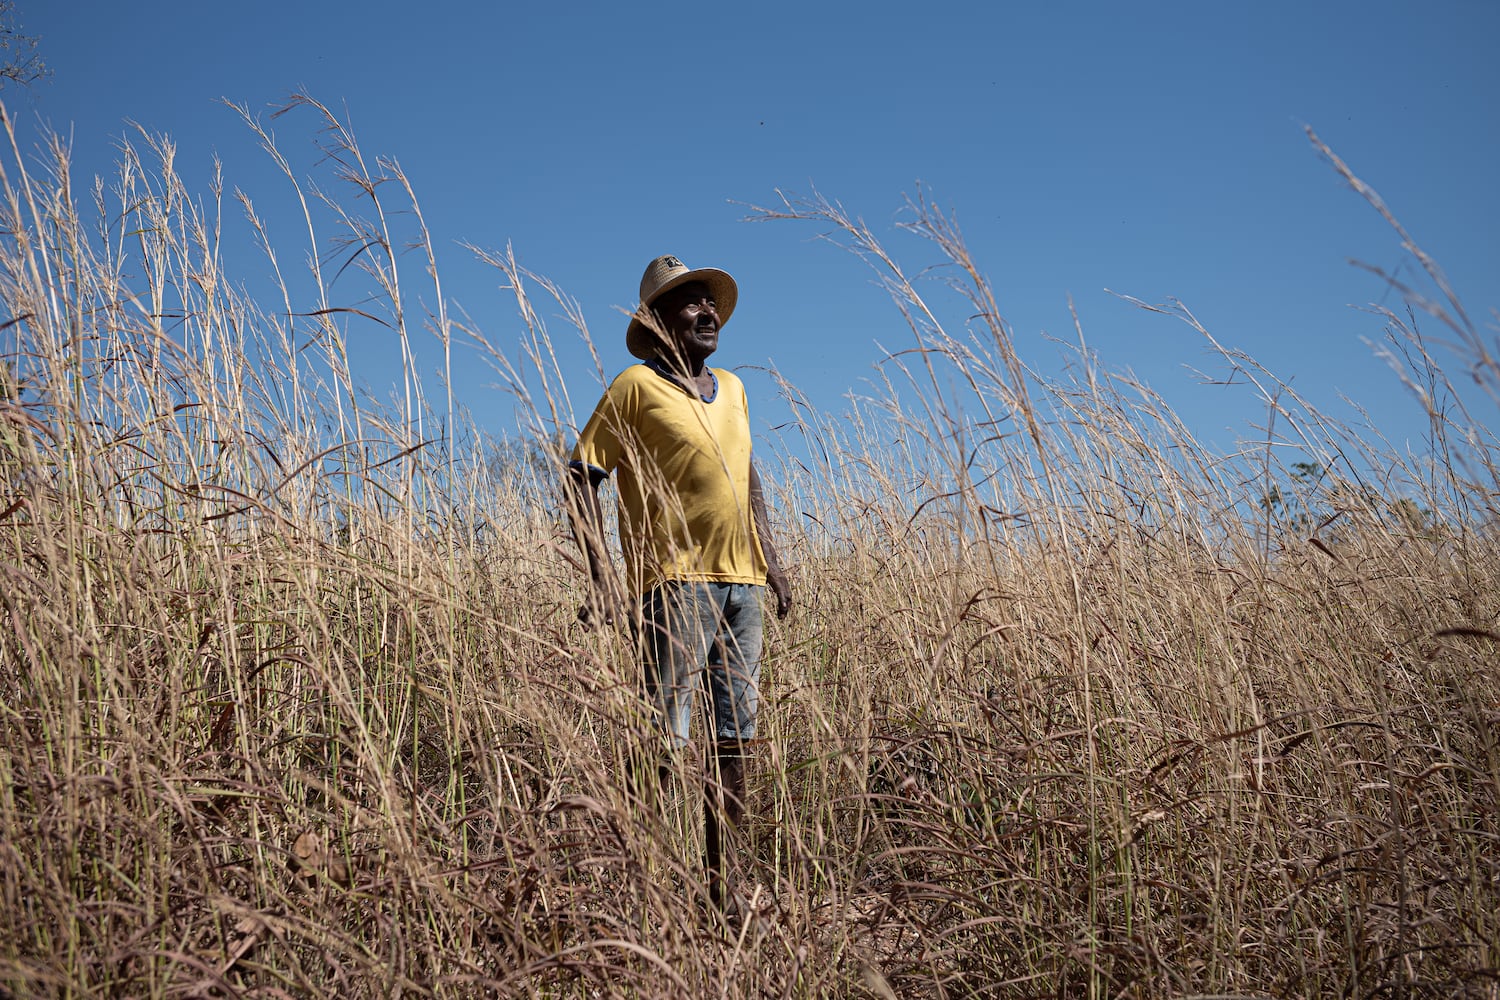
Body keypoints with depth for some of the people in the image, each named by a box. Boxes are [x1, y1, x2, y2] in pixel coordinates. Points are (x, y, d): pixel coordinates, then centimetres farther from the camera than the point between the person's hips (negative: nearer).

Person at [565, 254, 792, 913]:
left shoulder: (733, 390, 17)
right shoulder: (637, 386, -2)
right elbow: (581, 478, -6)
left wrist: (770, 560, 19)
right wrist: (601, 575, -15)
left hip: (742, 584, 7)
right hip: (676, 582, -7)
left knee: (732, 739, 10)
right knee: (666, 742, -9)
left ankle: (718, 882, 22)